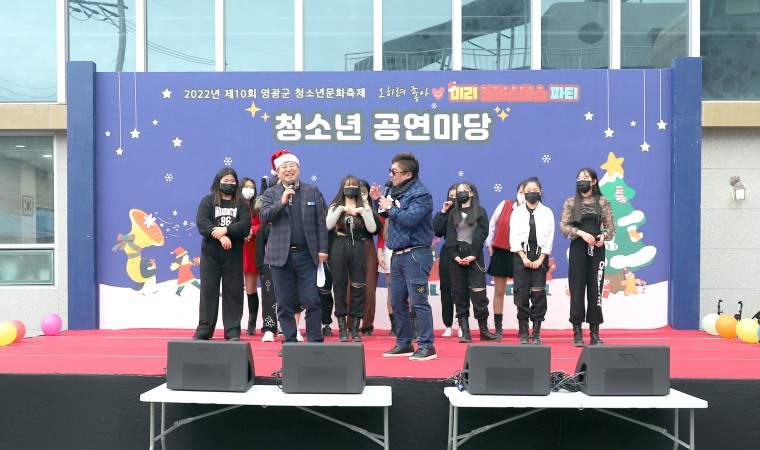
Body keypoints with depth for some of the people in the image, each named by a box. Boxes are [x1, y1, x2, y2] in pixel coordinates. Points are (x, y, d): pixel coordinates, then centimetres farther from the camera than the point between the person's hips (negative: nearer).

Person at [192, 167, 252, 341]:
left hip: (234, 255, 1)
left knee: (233, 291, 1)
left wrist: (225, 230, -19)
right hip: (210, 254, -1)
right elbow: (201, 222, -8)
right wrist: (219, 236, -20)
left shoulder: (241, 203, 10)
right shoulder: (207, 201, 7)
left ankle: (233, 331, 7)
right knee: (208, 291, 3)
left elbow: (246, 225, -6)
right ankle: (204, 330, 10)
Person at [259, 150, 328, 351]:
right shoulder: (271, 193, 8)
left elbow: (320, 222, 6)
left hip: (306, 255, 0)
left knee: (312, 301, -2)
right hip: (281, 256, 1)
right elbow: (263, 217, -5)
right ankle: (290, 342, 16)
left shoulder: (312, 191, 9)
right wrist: (281, 202, -17)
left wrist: (322, 249, -1)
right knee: (285, 303, 5)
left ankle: (316, 341, 8)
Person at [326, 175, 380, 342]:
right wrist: (341, 209, -14)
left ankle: (355, 329, 8)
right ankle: (342, 328, 8)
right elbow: (328, 226, -8)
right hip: (339, 248, 0)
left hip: (358, 248, 0)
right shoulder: (335, 207, 9)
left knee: (358, 288, 0)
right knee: (339, 286, 1)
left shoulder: (364, 207, 10)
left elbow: (372, 229, -4)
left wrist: (364, 211, -13)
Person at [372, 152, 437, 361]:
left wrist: (390, 207, -12)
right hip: (397, 254, 9)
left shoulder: (420, 193, -12)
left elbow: (410, 218, -24)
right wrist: (379, 200, 7)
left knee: (418, 301, -7)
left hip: (415, 254, -9)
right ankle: (403, 343, 23)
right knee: (397, 302, 13)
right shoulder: (395, 190, 14)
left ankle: (427, 346, 0)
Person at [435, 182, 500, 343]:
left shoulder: (480, 211, 8)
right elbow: (449, 236, 5)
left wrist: (473, 255, -13)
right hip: (456, 257, 3)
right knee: (460, 294, 1)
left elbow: (482, 234, -3)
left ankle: (484, 330, 1)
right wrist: (455, 255, -9)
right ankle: (465, 332, 4)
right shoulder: (452, 213, 15)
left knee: (478, 294, -8)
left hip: (474, 257, -2)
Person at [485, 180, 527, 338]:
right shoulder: (504, 205, -1)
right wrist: (489, 245, 9)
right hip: (500, 252, 2)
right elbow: (492, 225, 8)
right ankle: (498, 328, 15)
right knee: (499, 291, 7)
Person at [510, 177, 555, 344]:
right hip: (521, 256, 0)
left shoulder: (547, 212, 7)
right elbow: (514, 237, 1)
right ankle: (523, 333, 3)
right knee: (522, 293, -2)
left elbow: (549, 238, 3)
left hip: (540, 256, 0)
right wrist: (524, 258, -8)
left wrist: (540, 259, -7)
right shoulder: (517, 212, 7)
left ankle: (536, 334, 2)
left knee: (538, 294, -3)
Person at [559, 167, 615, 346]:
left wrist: (603, 236, -14)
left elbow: (611, 227, 6)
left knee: (595, 290, 2)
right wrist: (581, 233, -16)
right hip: (578, 249, -1)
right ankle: (577, 333, 7)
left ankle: (595, 333, 10)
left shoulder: (603, 202, 6)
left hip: (597, 249, 1)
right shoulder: (571, 202, 4)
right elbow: (563, 226, -3)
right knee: (577, 290, -1)